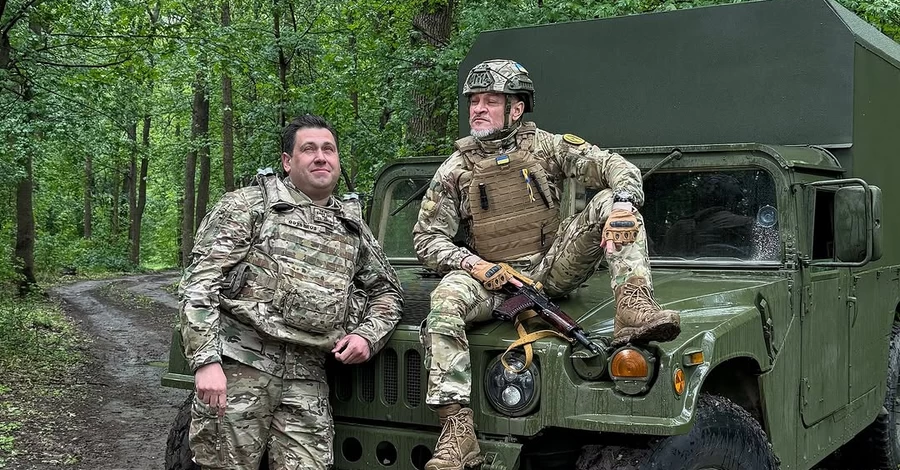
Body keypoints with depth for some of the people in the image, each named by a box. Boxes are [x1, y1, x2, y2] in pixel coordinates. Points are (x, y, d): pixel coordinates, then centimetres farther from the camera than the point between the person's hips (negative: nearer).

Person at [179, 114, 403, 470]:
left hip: (306, 379, 4)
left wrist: (367, 335, 6)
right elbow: (200, 282, -5)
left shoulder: (353, 227, 18)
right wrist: (205, 361, -16)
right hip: (241, 364, -4)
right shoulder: (246, 205, 3)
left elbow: (387, 291, 27)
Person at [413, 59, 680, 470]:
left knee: (609, 201, -17)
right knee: (444, 301, -33)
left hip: (553, 269, 1)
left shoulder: (547, 146, 4)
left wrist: (623, 206, -28)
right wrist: (471, 263, -16)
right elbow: (427, 238, 2)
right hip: (491, 279, 0)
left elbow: (616, 167, -5)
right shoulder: (455, 169, 4)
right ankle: (457, 430, -36)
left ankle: (633, 306, -37)